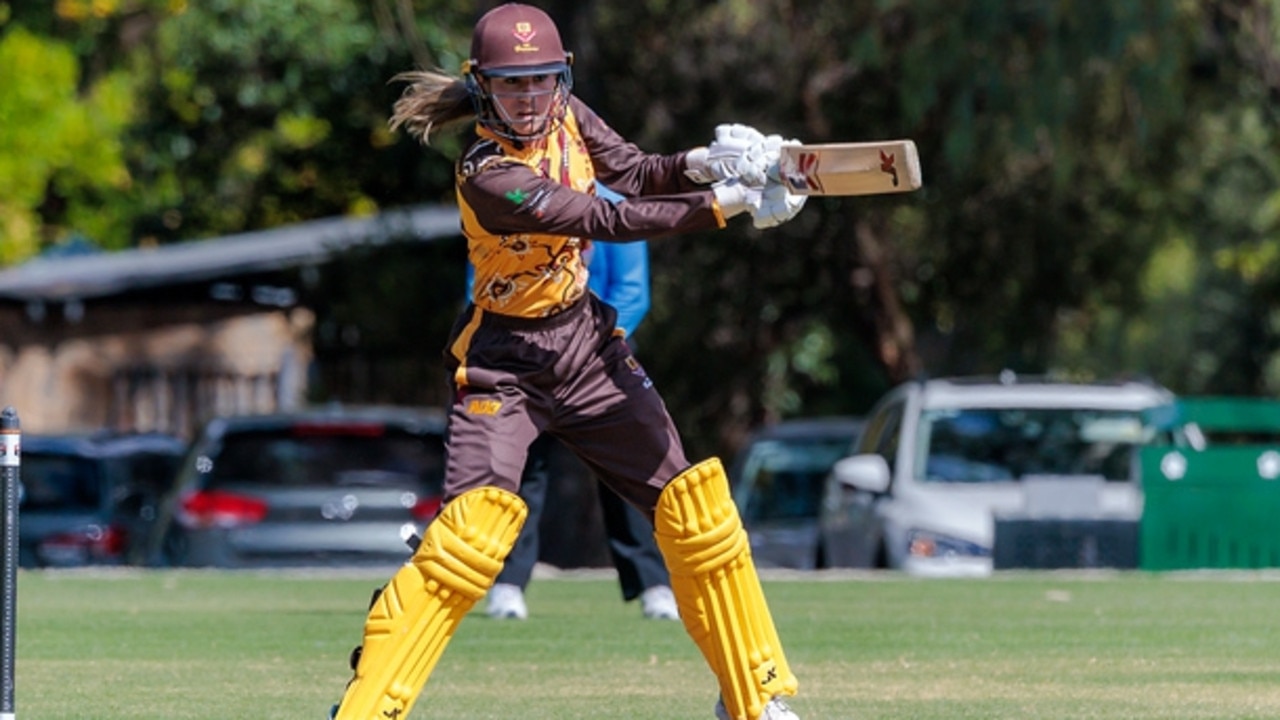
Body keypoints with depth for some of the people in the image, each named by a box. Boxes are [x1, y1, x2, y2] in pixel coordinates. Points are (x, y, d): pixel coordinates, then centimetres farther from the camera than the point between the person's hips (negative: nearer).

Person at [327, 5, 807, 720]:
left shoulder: (565, 117, -5)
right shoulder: (489, 177, -26)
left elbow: (634, 173, -2)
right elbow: (612, 222, -29)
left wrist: (702, 164, -23)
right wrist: (723, 201, -31)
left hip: (587, 339, 7)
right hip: (505, 359, -7)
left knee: (694, 501, 5)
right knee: (475, 526, -23)